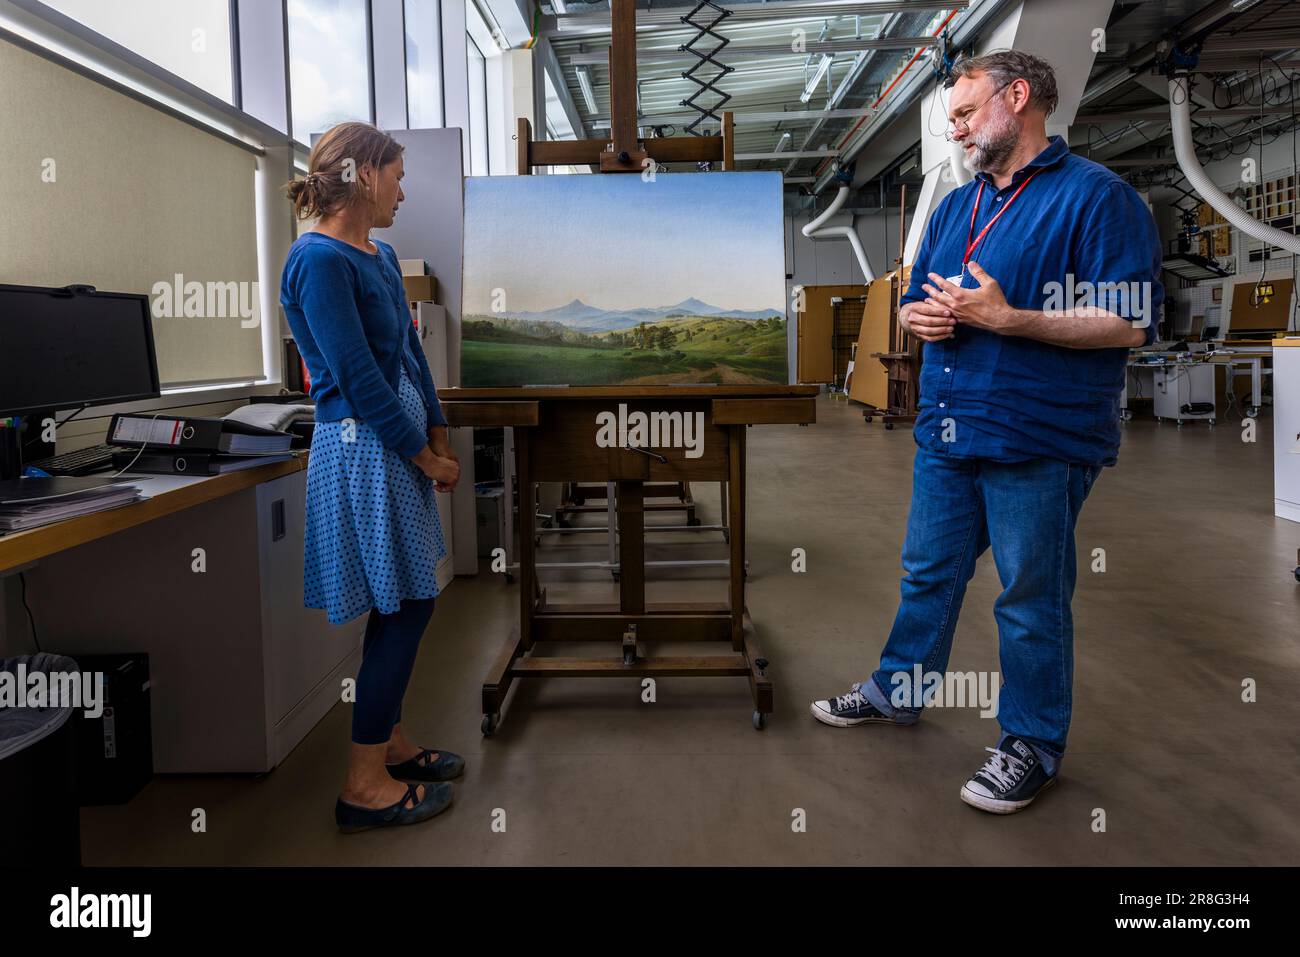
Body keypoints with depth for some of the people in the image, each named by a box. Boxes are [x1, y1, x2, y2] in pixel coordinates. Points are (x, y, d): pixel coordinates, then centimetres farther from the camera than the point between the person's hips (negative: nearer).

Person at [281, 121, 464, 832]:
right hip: (363, 447, -9)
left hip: (400, 441, 9)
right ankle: (365, 786, 9)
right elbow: (357, 378, -19)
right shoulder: (319, 259, -16)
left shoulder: (379, 255, 13)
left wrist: (439, 435, 7)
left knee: (403, 603, 14)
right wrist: (425, 456, -12)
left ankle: (390, 744, 30)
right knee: (405, 606, -3)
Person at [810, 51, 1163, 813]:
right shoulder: (956, 207, 15)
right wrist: (918, 316, -1)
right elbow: (917, 300, 24)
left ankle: (1034, 745, 21)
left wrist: (1006, 319, -22)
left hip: (1038, 443, -7)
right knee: (927, 575, 19)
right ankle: (899, 692, 36)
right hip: (946, 433, 7)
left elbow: (1132, 323, -17)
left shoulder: (1096, 196, -9)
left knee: (1032, 599, 5)